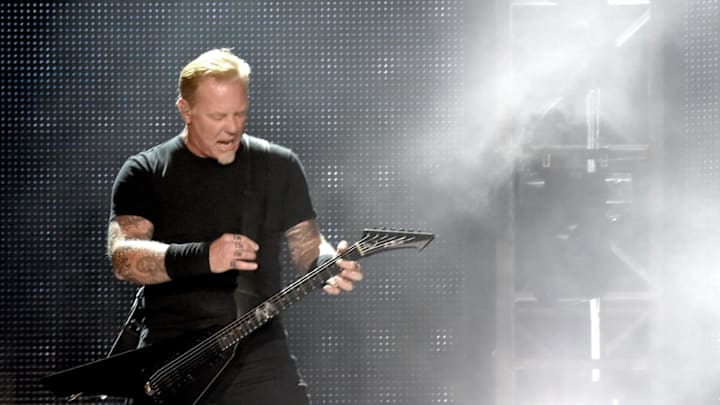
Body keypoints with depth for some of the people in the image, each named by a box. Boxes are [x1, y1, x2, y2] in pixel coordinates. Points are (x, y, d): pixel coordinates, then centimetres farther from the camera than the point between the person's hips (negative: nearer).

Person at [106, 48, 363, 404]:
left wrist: (331, 264, -10)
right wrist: (203, 257, -26)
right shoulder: (144, 174, 2)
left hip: (260, 357, 1)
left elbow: (307, 247, 14)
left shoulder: (279, 167, 8)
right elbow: (123, 259, -11)